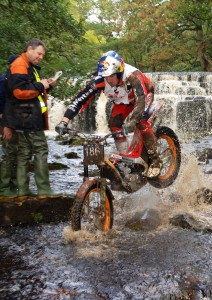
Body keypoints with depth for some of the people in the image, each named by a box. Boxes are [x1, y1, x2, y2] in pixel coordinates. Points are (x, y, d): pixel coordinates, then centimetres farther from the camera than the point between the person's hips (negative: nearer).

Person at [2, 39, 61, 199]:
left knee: (25, 152, 8)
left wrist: (46, 85, 9)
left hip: (26, 118, 10)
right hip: (28, 117, -10)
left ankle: (23, 190, 12)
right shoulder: (19, 65, -11)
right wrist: (40, 86, -14)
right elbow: (19, 91, -23)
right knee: (41, 150, -9)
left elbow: (33, 91, 26)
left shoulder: (30, 67, 22)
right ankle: (44, 189, -6)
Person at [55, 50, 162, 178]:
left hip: (144, 94, -4)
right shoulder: (100, 80, -31)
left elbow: (142, 99, -50)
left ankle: (155, 160, -10)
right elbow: (81, 99, -33)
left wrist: (132, 121, -66)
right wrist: (64, 122, -43)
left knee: (141, 122, -26)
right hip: (123, 99, 4)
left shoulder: (132, 75, -42)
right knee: (113, 124, -14)